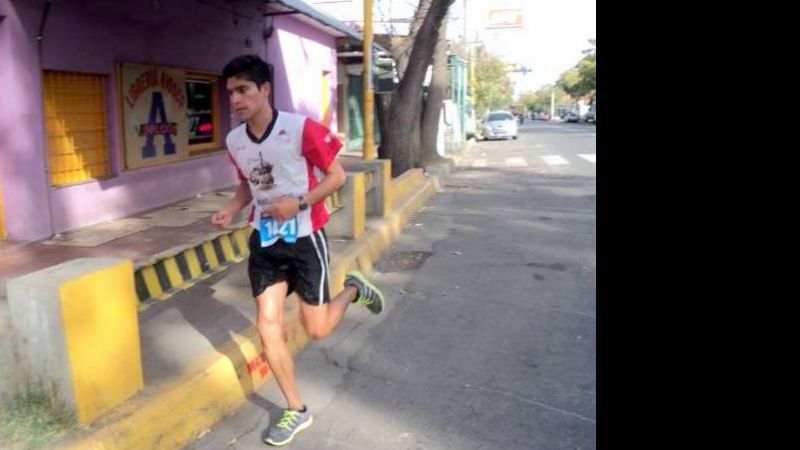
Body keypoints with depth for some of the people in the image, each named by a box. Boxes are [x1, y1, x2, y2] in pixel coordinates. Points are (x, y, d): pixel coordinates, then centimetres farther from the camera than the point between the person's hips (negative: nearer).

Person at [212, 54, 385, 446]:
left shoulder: (301, 129, -18)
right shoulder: (234, 141, 0)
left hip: (305, 238, -5)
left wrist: (299, 202, -24)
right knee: (268, 328, 3)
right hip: (265, 241, 5)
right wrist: (230, 210, -3)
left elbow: (337, 176, -11)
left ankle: (353, 289, 33)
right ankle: (297, 410, 21)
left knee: (316, 329, 1)